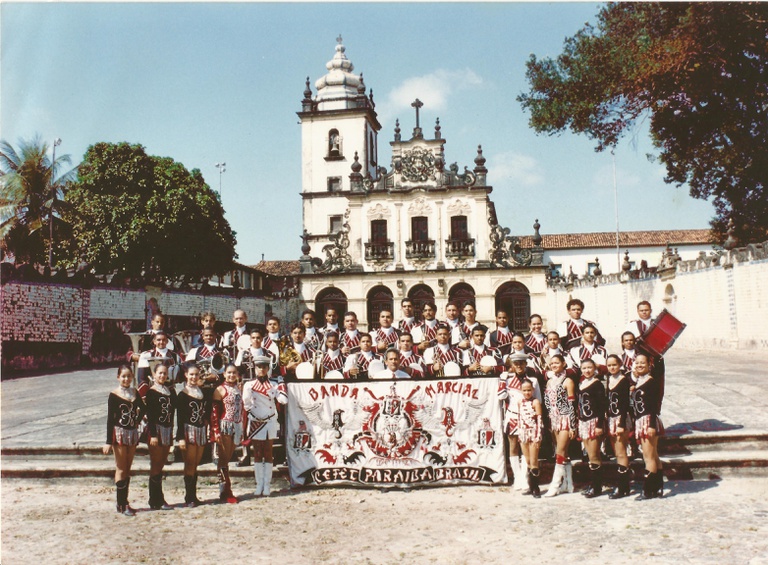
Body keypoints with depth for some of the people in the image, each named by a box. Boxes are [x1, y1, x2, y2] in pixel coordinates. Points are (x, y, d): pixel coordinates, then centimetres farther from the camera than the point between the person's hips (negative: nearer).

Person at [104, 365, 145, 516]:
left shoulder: (135, 393, 6)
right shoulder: (114, 395, -7)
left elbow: (143, 408, 23)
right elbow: (110, 419, -9)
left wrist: (137, 420, 8)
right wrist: (108, 441, -12)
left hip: (132, 433, 5)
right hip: (119, 433, -5)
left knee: (128, 469, 10)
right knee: (121, 469, -2)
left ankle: (124, 502, 18)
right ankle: (121, 505, 3)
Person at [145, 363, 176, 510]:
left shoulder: (170, 390, 10)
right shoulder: (151, 392, -6)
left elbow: (174, 408, 7)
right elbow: (149, 415, -11)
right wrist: (153, 434, -16)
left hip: (168, 429, 6)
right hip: (156, 430, -6)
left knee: (161, 465, 11)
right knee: (156, 465, -1)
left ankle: (158, 500, 18)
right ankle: (156, 502, 5)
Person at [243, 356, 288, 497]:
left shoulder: (273, 385, 2)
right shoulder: (249, 385, -1)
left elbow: (283, 400, -11)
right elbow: (245, 405, -6)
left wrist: (281, 383, -7)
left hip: (270, 422, 1)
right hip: (255, 422, -1)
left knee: (268, 454, 5)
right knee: (257, 454, 4)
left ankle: (267, 485, 10)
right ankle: (259, 485, 11)